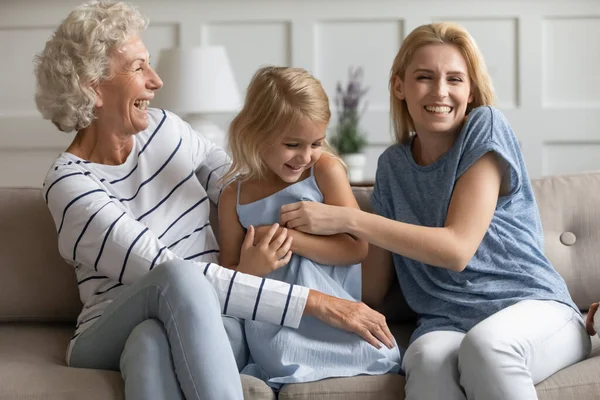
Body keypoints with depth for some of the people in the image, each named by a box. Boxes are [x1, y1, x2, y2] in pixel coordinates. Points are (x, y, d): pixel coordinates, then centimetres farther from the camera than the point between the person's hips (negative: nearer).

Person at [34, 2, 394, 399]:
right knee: (180, 276, -36)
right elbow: (173, 275, -23)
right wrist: (316, 303, -27)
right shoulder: (70, 184, -14)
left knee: (153, 342, -35)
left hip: (206, 322, 3)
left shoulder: (166, 129, 4)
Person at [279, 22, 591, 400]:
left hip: (535, 308, -1)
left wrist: (347, 219, -16)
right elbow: (373, 290, 11)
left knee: (484, 344, -38)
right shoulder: (393, 165, 11)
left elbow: (458, 248, -14)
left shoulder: (486, 128, -3)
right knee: (429, 359, -36)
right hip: (444, 324, 2)